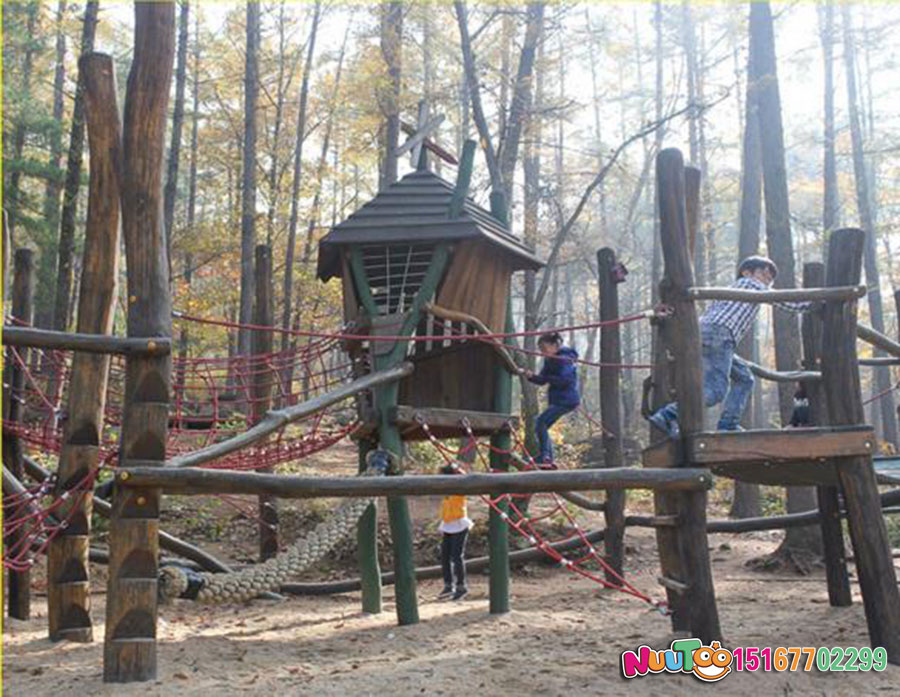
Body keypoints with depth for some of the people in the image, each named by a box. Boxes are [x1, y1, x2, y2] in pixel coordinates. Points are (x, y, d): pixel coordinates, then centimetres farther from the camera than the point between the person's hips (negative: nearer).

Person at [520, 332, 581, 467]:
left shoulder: (564, 359, -15)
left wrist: (546, 378, -22)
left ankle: (544, 458, -19)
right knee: (542, 426, 10)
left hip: (566, 400, -10)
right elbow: (542, 380, 9)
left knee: (541, 422, -19)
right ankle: (548, 460, 15)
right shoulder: (550, 360, 12)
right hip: (557, 400, 10)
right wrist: (531, 376, -9)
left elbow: (564, 380, -23)